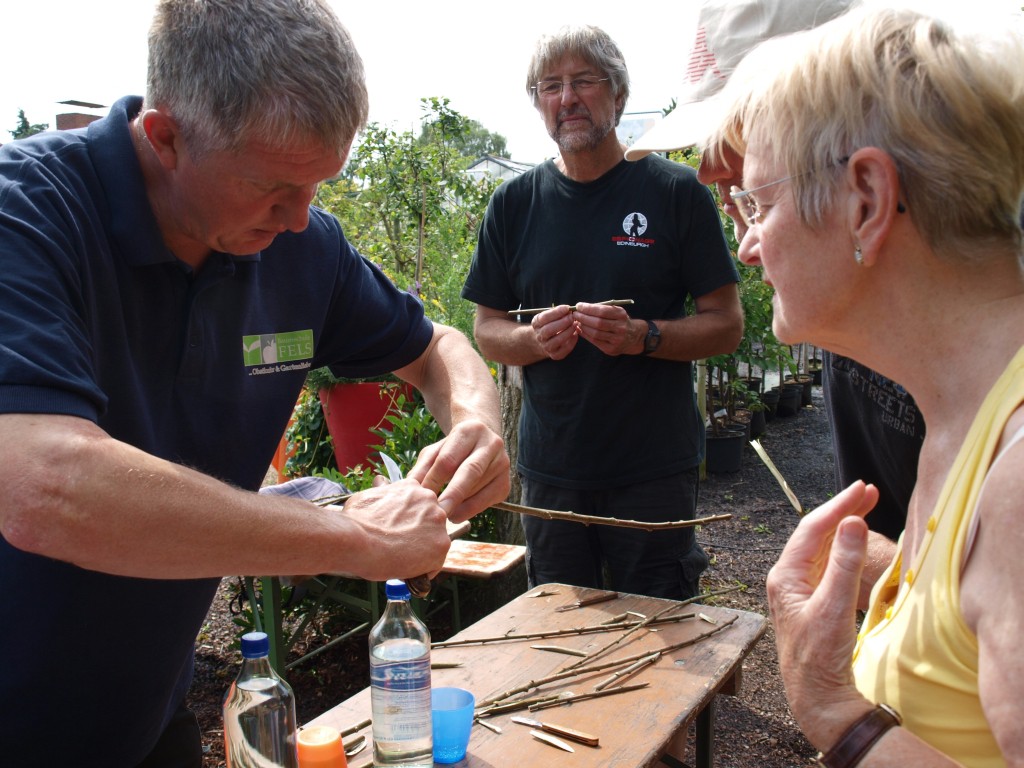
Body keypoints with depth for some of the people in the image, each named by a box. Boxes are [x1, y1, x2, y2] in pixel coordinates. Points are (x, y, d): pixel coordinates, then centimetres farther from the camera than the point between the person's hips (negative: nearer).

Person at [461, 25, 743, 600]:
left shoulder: (675, 192, -2)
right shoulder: (514, 203, 6)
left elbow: (727, 325, -2)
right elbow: (487, 330, 9)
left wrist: (642, 336, -20)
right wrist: (534, 339, -13)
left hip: (657, 471, -2)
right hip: (551, 472, 3)